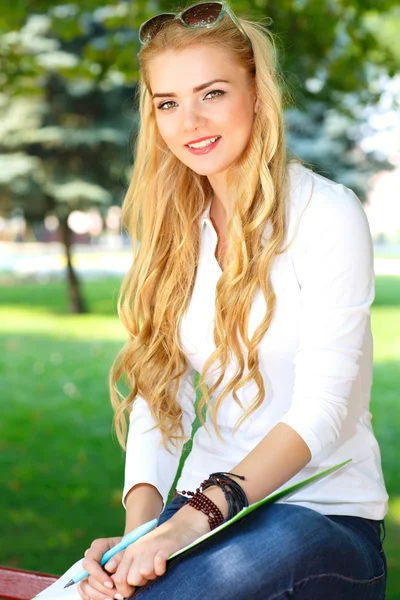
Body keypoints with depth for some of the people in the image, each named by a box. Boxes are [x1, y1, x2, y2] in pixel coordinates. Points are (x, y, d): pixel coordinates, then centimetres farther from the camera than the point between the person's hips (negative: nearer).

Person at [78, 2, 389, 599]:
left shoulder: (327, 213, -7)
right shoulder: (175, 233, 10)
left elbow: (323, 409, -16)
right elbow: (157, 396, 3)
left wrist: (200, 514, -29)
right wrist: (140, 528, -14)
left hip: (330, 521, -2)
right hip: (209, 508, 3)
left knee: (257, 550, -38)